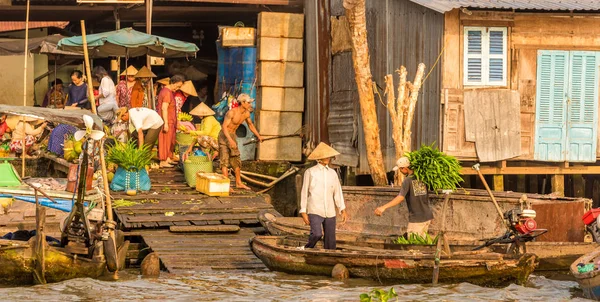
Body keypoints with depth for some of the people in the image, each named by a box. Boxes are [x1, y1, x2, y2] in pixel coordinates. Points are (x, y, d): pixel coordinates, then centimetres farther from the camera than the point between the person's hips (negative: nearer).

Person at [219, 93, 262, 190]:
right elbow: (224, 127, -31)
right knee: (225, 160, -10)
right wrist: (230, 140, -43)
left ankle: (238, 183, 21)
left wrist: (258, 135, 20)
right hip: (224, 135, -8)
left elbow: (250, 124, 19)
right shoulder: (232, 112, -26)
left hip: (232, 135, 8)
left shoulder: (246, 113, -2)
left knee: (236, 160, 12)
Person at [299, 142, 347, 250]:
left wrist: (343, 210, 5)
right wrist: (303, 212, -3)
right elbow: (304, 192, 1)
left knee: (330, 241, 3)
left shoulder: (332, 173, 11)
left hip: (330, 212, 4)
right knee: (317, 234, -23)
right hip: (315, 210, -4)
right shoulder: (310, 172, -1)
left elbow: (337, 192, 13)